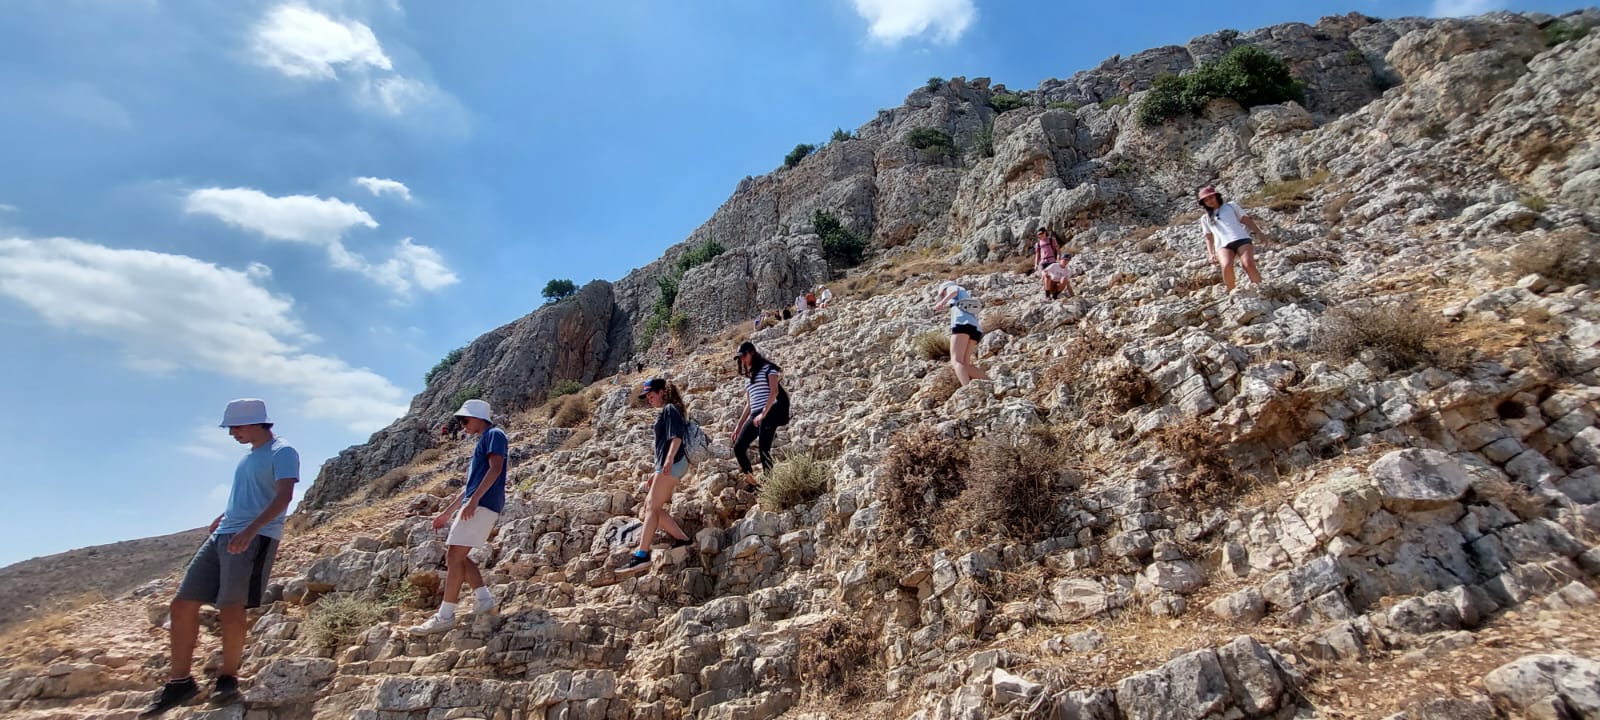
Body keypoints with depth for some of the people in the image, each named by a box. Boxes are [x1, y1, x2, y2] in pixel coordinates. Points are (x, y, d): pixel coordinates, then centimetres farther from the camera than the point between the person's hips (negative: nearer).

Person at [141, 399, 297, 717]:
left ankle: (228, 677, 7)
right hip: (222, 536, 9)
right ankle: (179, 681, 16)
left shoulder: (282, 453, -8)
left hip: (256, 539, -9)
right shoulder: (249, 456, 20)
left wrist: (250, 529, -31)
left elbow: (284, 496, -21)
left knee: (231, 608, -12)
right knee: (182, 604, 6)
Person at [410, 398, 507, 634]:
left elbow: (495, 468, -18)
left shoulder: (494, 435, -3)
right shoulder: (482, 441, 26)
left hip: (483, 504, -10)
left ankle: (445, 616, -9)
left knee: (455, 555, -11)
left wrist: (474, 499, -27)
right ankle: (483, 598, 9)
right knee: (456, 555, 8)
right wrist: (447, 511, 27)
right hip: (473, 505, 10)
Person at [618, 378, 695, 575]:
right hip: (667, 465, 10)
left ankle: (642, 555, -20)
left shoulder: (670, 409, -2)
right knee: (651, 508, 8)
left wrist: (669, 458, -31)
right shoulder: (664, 413, 27)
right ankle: (682, 539, 6)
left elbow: (677, 435, -18)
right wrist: (656, 473, 28)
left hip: (673, 463, -10)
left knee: (652, 507, -15)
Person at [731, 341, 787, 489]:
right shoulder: (748, 376, 24)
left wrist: (763, 414, -20)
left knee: (763, 449, -15)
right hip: (754, 416, 8)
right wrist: (739, 425, 19)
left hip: (769, 413, -8)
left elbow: (774, 391, -11)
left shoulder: (767, 368, 3)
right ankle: (752, 482, 5)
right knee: (738, 447, -1)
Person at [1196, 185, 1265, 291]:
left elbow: (1246, 220, 20)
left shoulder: (1231, 206, 23)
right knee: (1226, 266, -34)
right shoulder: (1205, 218, 25)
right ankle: (1232, 293, -25)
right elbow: (1209, 238, 24)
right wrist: (1211, 254, 10)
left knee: (1248, 264, -29)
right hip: (1223, 245, 0)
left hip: (1241, 239, 0)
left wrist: (1259, 233, 10)